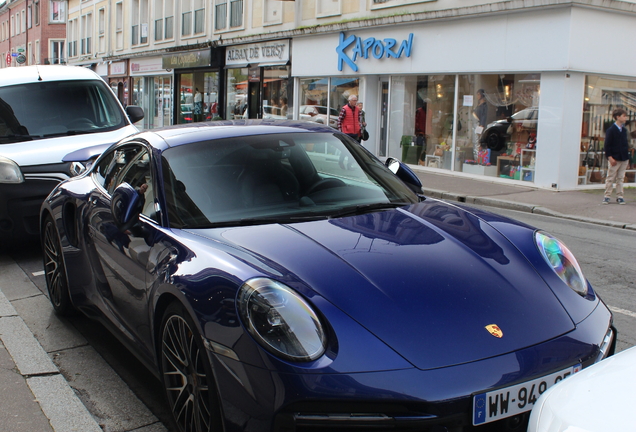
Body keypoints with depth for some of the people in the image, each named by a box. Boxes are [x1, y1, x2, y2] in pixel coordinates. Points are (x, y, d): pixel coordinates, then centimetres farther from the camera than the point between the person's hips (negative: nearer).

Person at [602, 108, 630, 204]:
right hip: (614, 159, -6)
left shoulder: (624, 129, 11)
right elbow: (607, 145, -11)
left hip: (624, 159, 6)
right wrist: (610, 157, -16)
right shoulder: (610, 130, -10)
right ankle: (607, 196, 9)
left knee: (620, 178, 9)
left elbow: (626, 143, 18)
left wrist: (627, 155, 12)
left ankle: (619, 196, 13)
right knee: (610, 178, 2)